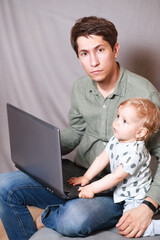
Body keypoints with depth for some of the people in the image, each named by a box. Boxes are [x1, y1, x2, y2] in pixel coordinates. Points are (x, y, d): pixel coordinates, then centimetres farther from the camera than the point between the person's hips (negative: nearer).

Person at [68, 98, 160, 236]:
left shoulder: (134, 153, -30)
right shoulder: (116, 140, -4)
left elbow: (116, 177, -27)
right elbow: (102, 159, 4)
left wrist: (92, 188, -23)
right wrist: (86, 178, 0)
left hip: (137, 198, -8)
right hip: (123, 192, 9)